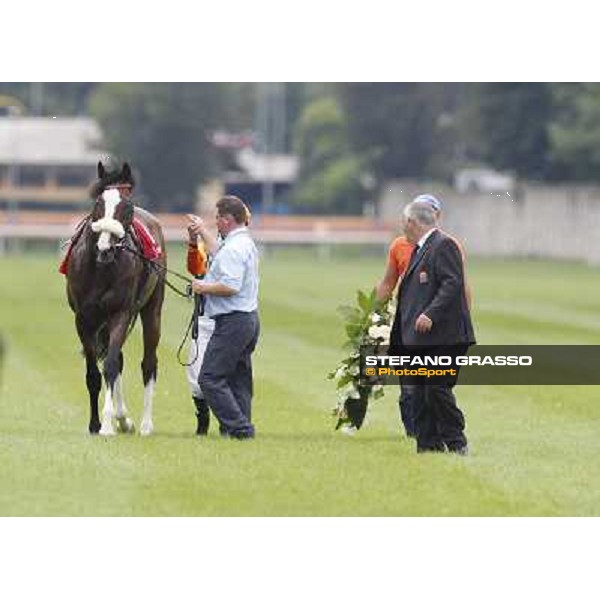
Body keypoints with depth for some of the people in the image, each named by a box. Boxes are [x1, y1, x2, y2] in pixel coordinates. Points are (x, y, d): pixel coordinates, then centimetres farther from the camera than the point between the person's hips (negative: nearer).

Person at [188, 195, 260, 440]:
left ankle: (239, 427, -13)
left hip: (232, 321, -11)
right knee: (239, 380, 13)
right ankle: (242, 427, 13)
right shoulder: (246, 243, 16)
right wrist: (203, 232, 43)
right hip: (249, 319, 11)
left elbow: (230, 286, -28)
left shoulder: (234, 248, -18)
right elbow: (219, 254, 37)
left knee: (210, 378, -9)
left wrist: (204, 287, -13)